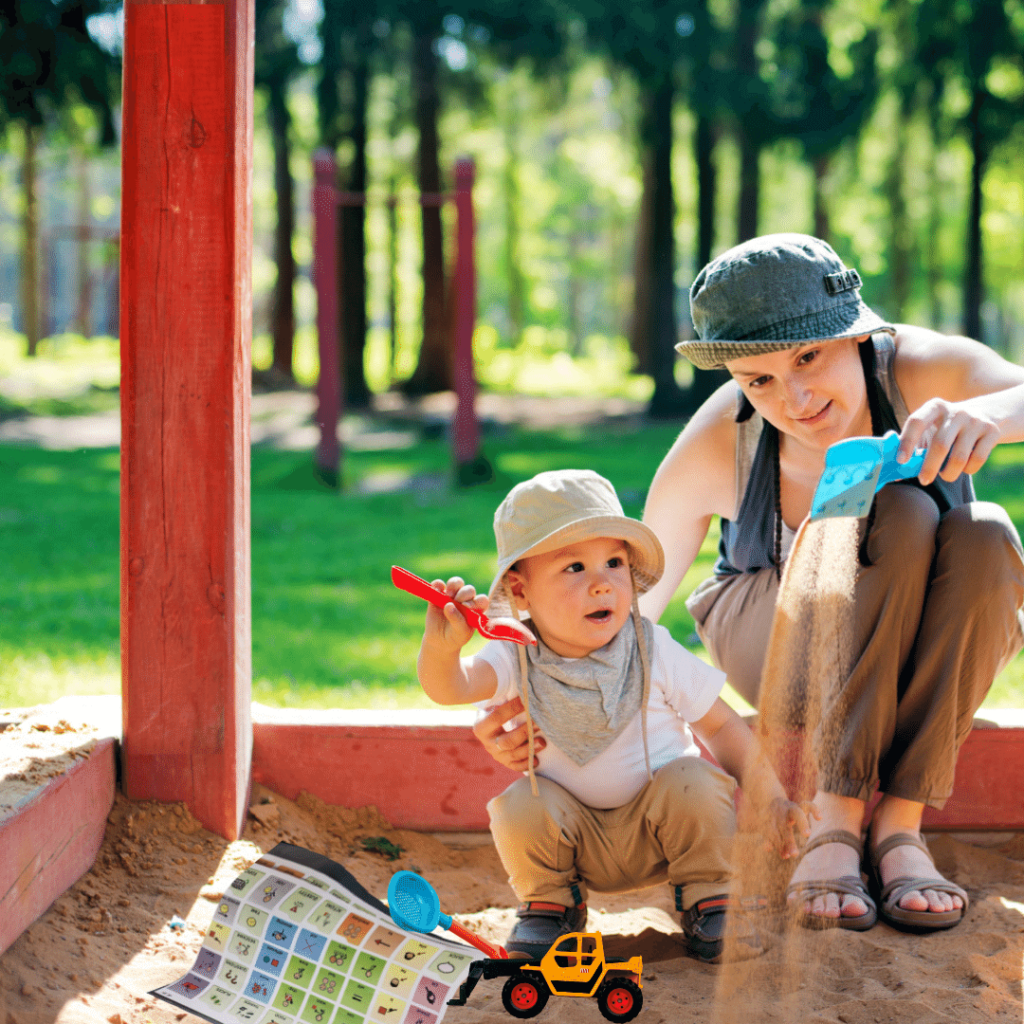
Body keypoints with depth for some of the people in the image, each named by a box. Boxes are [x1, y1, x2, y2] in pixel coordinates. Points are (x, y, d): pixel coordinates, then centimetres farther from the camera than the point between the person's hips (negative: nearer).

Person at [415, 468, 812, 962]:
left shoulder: (655, 653, -15)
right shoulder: (517, 660, -16)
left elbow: (721, 725, -5)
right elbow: (449, 687, -35)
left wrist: (769, 800, -11)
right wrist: (441, 647, -58)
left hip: (657, 829, 0)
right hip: (577, 839, 1)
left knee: (696, 783, -28)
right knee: (520, 806, -26)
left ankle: (706, 899, -2)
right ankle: (551, 905, 4)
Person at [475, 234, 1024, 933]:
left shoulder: (919, 371, -25)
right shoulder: (714, 447, -24)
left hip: (924, 651, 2)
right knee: (897, 518, -32)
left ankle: (900, 824, -27)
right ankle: (833, 823, -33)